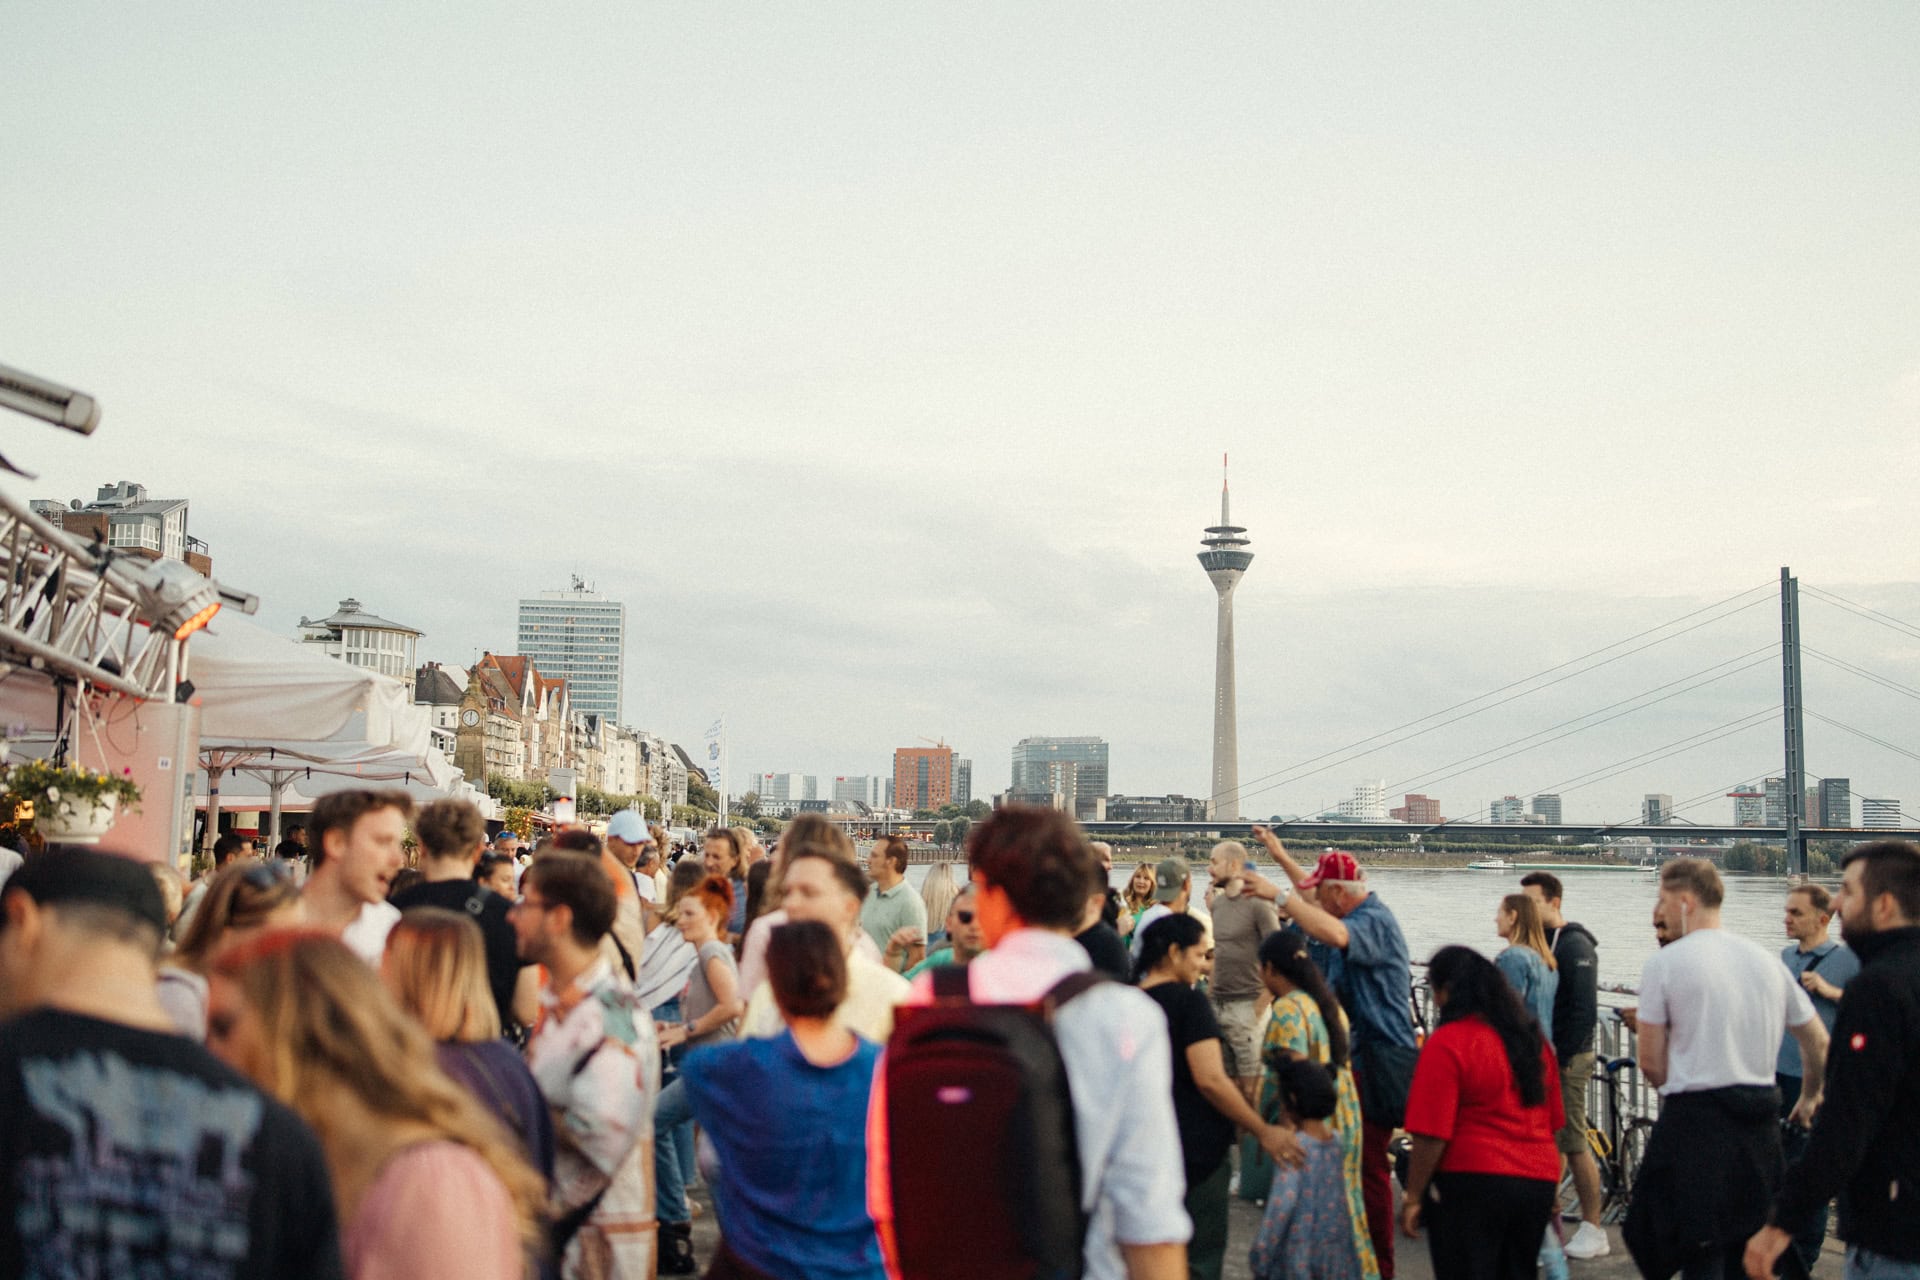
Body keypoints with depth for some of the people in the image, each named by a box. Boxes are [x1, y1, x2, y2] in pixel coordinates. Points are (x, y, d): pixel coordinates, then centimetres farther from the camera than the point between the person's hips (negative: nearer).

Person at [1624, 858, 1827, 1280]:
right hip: (1761, 1119, 6)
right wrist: (1810, 1098, 34)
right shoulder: (1766, 959, 9)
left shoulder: (1664, 963, -7)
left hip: (1695, 1120, -6)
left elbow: (1652, 1064, -7)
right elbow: (1818, 1041, 17)